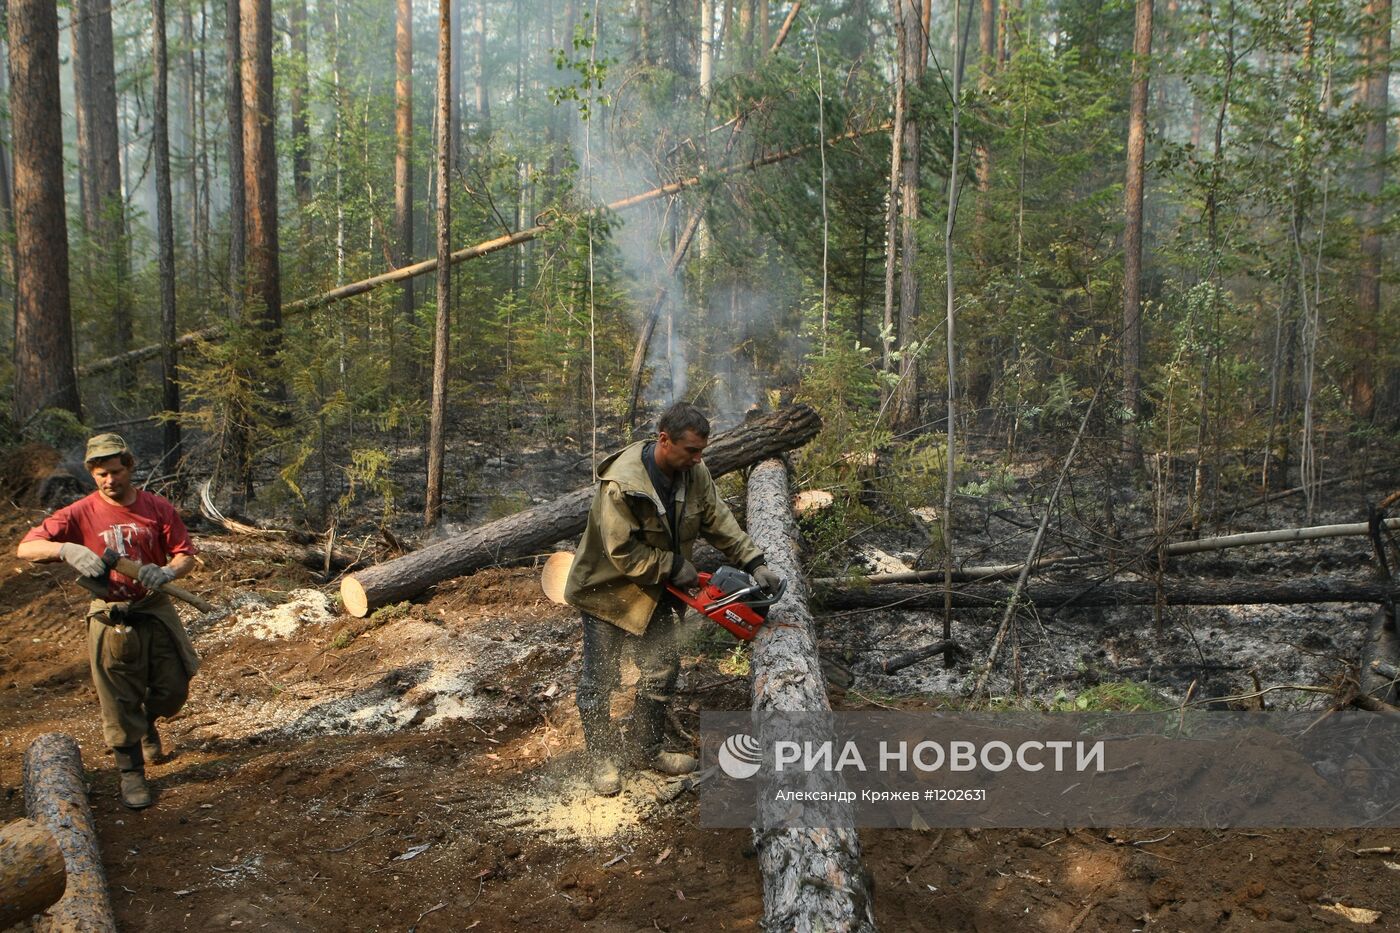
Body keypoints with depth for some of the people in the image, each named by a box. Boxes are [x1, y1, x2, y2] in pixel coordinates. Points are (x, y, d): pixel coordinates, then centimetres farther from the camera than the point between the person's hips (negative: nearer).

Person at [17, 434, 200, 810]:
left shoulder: (157, 508, -3)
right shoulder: (81, 513, -7)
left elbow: (185, 554, -3)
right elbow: (25, 548, -12)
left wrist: (166, 573, -26)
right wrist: (66, 549, -33)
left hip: (155, 609, 2)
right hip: (111, 617, -2)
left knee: (173, 690, 12)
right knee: (119, 700, 3)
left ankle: (146, 724, 45)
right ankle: (131, 773, 18)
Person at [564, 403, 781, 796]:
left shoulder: (694, 472, -11)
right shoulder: (621, 483, -32)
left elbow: (719, 521, -5)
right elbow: (623, 552, -29)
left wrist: (754, 563, -14)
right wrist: (674, 567, -21)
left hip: (655, 591, 7)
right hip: (609, 590, -6)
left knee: (662, 669, 11)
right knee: (600, 678, 5)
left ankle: (645, 749, 29)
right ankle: (602, 758, 23)